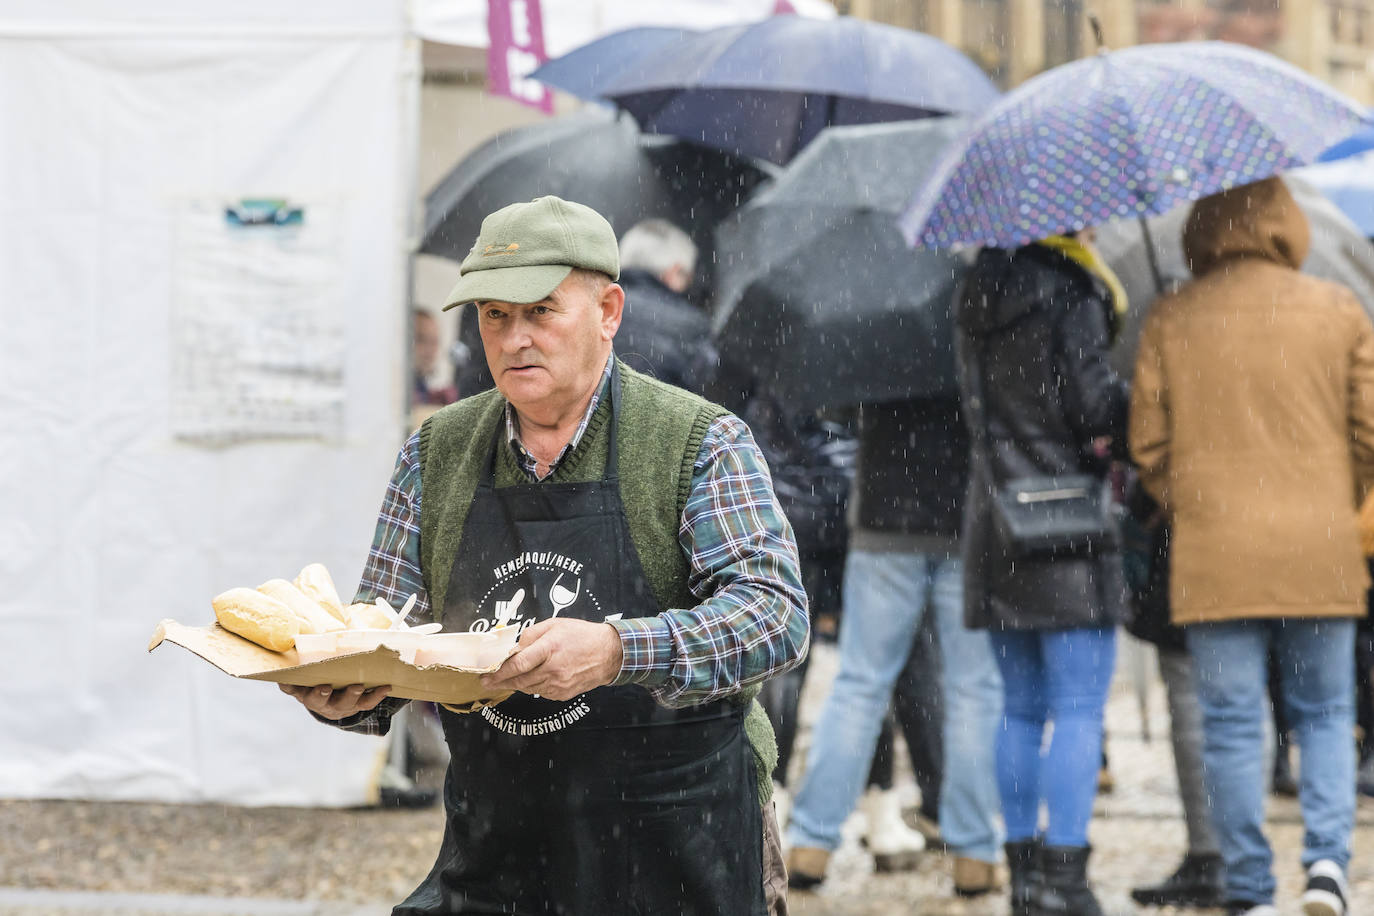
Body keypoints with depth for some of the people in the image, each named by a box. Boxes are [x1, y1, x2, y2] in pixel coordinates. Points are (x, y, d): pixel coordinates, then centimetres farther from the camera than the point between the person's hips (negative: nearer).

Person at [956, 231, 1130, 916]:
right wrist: (1133, 401, 5)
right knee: (1079, 711, -4)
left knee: (1021, 710, 12)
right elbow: (1098, 417, -15)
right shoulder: (1070, 294, -11)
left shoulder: (978, 299, 11)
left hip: (994, 521, 7)